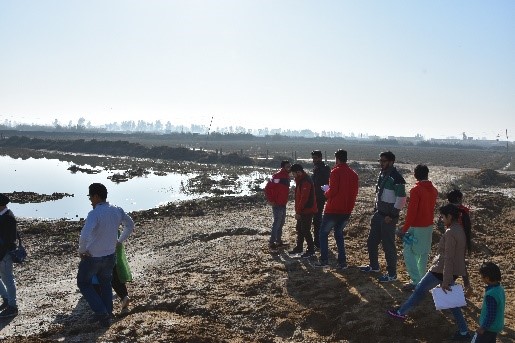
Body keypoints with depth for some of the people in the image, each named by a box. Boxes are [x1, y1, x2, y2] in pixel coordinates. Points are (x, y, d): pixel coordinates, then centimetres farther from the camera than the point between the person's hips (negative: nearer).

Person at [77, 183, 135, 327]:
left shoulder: (94, 214, -26)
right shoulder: (117, 211, -5)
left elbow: (84, 236, -36)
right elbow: (130, 225, 11)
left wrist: (81, 250, -17)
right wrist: (119, 240, 21)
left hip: (92, 257, -5)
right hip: (110, 255, 6)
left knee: (84, 283, 17)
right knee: (105, 284, 24)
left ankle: (101, 312, 9)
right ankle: (107, 314, 30)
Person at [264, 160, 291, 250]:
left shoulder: (287, 176, 11)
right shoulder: (278, 176, -18)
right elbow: (268, 188, -22)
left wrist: (285, 200, 17)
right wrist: (271, 200, -18)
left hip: (283, 204, 9)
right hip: (277, 204, -9)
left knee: (281, 223, 15)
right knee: (277, 223, -7)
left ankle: (279, 241, 24)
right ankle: (271, 243, 0)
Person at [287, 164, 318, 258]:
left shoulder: (306, 182, -21)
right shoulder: (301, 180, 12)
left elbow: (304, 198, -25)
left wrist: (298, 211, -21)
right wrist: (298, 210, 16)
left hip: (307, 210, -10)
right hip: (302, 210, 10)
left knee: (305, 230, -4)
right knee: (299, 229, 17)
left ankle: (311, 250, 6)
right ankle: (299, 248, 28)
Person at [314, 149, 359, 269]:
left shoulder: (336, 171, -11)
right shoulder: (353, 174, 8)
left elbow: (332, 191, -16)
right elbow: (354, 193, 10)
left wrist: (326, 192, 3)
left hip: (333, 210, -6)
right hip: (346, 211, 6)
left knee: (323, 233, 8)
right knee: (339, 234, 18)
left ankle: (324, 260, 4)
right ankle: (342, 262, 13)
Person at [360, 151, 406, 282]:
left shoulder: (396, 177, -18)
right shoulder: (382, 174, 9)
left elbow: (401, 199, -21)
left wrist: (392, 215, -18)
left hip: (388, 217, -9)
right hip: (378, 214, 9)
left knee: (388, 245, -1)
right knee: (371, 241, 17)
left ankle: (392, 274, 12)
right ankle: (374, 265, 36)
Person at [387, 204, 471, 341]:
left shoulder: (450, 233, -21)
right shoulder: (459, 230, 8)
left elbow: (448, 258, -24)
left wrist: (446, 281, -22)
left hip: (441, 270, -9)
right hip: (454, 271, 9)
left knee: (420, 290, 7)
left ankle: (401, 312, 22)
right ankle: (463, 332, 15)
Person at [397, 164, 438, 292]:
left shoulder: (416, 190, -18)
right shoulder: (434, 190, 5)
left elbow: (411, 211, -20)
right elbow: (430, 207, 11)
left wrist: (404, 229, -16)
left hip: (417, 227, -7)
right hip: (429, 226, 8)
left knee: (408, 252, 0)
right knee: (423, 253, 15)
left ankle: (415, 281, -3)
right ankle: (421, 279, 23)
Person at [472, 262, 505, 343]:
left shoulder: (491, 294, -31)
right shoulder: (500, 288, -3)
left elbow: (490, 315, -26)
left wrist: (483, 327, -15)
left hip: (489, 327, -9)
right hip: (497, 326, 9)